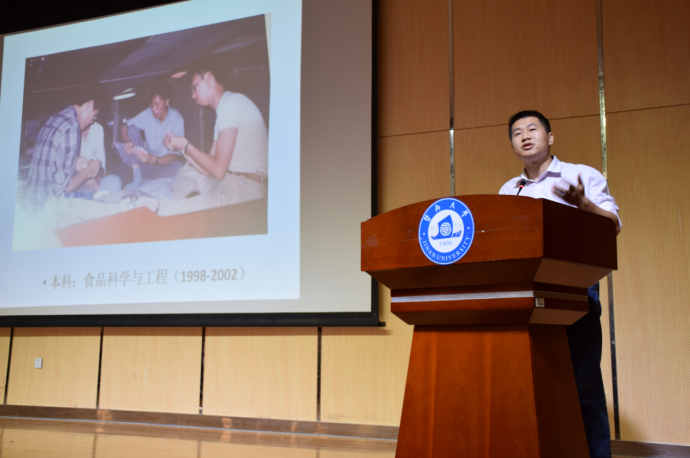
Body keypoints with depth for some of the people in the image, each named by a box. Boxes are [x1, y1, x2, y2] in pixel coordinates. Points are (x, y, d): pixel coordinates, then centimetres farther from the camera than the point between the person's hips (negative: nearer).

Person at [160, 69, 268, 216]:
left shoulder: (231, 102, -11)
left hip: (246, 190, -11)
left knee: (167, 213, -17)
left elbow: (218, 170, -17)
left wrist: (186, 145, -3)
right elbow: (208, 170, 19)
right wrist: (181, 147, 17)